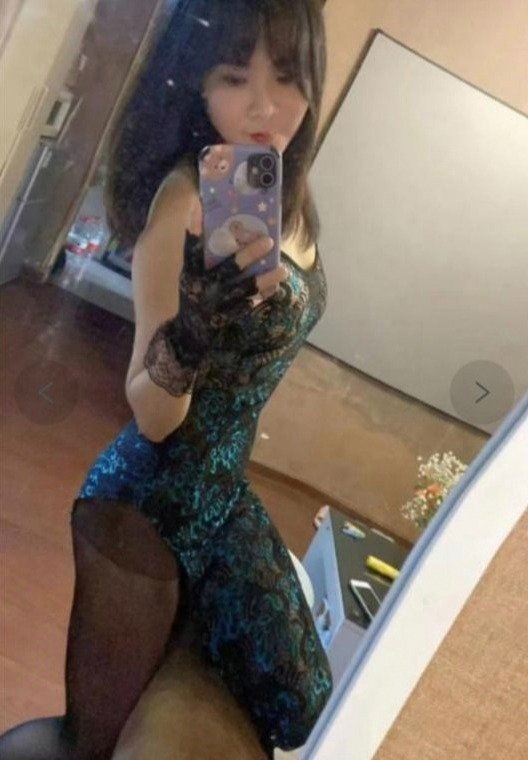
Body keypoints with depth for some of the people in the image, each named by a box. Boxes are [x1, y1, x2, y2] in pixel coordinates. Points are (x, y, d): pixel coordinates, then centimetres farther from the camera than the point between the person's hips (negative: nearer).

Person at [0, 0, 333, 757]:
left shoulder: (291, 196, -1)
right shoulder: (190, 198, -24)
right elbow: (152, 418, -22)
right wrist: (183, 350, -42)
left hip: (224, 491, 7)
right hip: (152, 497, -7)